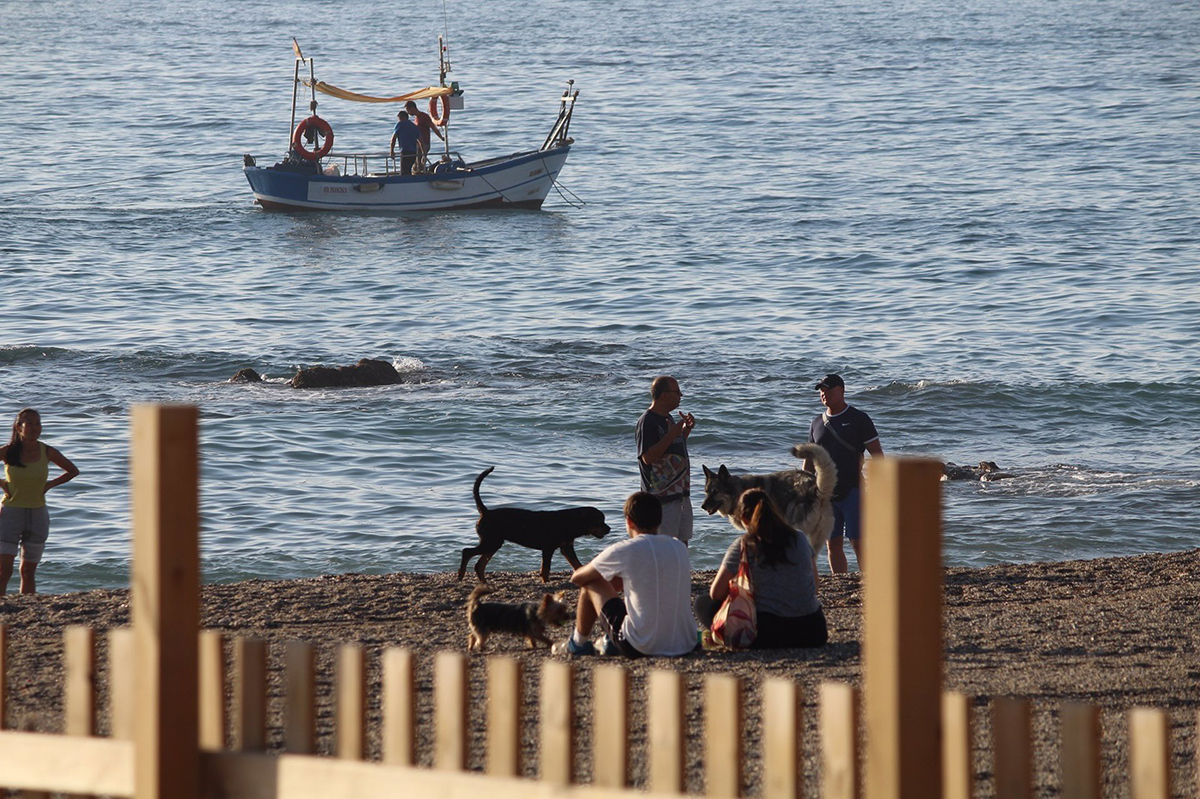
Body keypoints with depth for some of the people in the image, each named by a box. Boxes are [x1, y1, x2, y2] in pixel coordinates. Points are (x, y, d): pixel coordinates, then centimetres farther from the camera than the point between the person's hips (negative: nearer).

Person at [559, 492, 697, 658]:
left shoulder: (624, 551, -10)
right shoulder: (680, 548, 5)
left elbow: (577, 577, 5)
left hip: (642, 648, -5)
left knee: (591, 584, 14)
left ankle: (578, 643, 31)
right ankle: (612, 643, 37)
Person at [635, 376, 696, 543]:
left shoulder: (667, 419, 14)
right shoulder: (647, 422, -15)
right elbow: (648, 457, -23)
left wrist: (686, 430, 11)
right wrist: (672, 434, -25)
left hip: (681, 494, 10)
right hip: (662, 498, -10)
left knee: (683, 542, 13)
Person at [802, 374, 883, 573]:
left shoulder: (858, 420, -1)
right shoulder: (817, 424, 13)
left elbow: (877, 454, -3)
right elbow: (809, 461, 19)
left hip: (852, 491, -5)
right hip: (825, 494, 5)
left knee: (858, 543, -9)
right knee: (833, 545, 4)